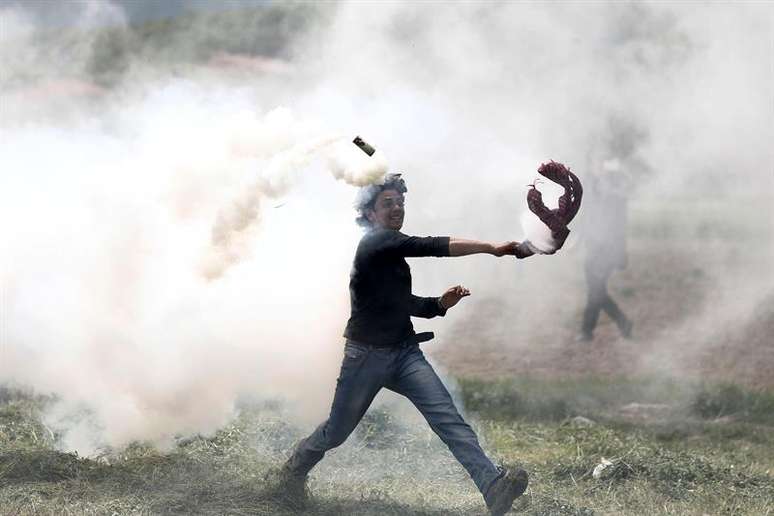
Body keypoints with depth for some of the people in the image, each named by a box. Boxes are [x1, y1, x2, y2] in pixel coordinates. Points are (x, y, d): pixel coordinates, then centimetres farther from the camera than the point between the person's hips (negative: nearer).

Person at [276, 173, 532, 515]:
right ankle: (293, 471, 41)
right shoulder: (375, 243, -13)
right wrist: (492, 249, -33)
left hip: (405, 352, 7)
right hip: (367, 355, -6)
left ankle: (493, 487, -31)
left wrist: (440, 304, 4)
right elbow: (431, 247, -26)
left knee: (447, 416, -15)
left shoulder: (394, 256, 16)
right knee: (337, 431, 11)